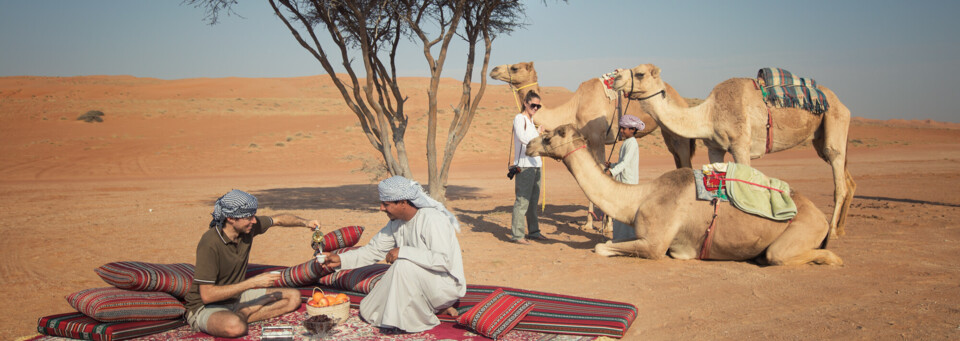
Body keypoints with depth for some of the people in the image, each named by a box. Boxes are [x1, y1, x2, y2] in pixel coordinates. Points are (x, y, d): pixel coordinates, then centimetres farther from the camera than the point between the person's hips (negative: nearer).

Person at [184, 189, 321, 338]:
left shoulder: (249, 226, -6)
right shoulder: (210, 243, -27)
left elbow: (278, 219, 15)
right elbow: (207, 295, -28)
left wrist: (305, 223, -3)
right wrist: (253, 282, -27)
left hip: (237, 297, 8)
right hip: (205, 307, -8)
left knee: (294, 296, 2)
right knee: (235, 327, -42)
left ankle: (241, 314, -8)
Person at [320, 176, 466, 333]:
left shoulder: (432, 219, -24)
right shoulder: (396, 222, 2)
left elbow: (443, 261, -33)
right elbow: (374, 249, 10)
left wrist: (403, 252, -32)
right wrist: (340, 259, 0)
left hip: (446, 285, -9)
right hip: (421, 283, 9)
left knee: (404, 266, -33)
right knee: (368, 311, 7)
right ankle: (436, 306, 8)